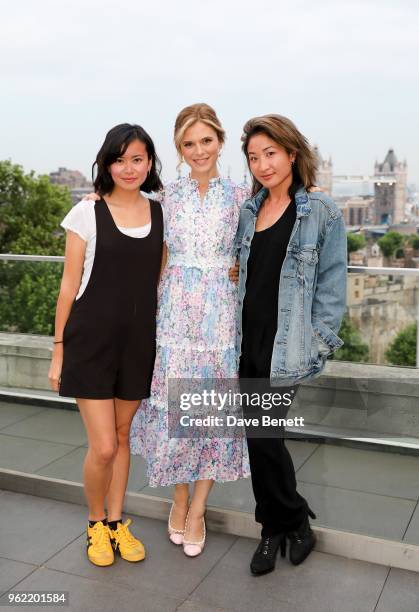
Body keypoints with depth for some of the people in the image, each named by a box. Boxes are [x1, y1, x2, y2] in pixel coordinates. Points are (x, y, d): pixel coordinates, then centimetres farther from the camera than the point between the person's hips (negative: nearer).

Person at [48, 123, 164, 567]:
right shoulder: (87, 214, -4)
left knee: (122, 436, 14)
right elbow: (69, 285, -2)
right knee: (103, 447, -3)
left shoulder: (161, 215, 5)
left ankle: (117, 523, 32)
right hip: (91, 341, -3)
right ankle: (95, 524, 24)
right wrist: (58, 351, -2)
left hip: (138, 342, 3)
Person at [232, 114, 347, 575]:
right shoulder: (248, 211, 11)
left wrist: (317, 343, -11)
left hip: (287, 345, -5)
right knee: (263, 434, 10)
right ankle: (281, 527, 28)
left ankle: (280, 525, 19)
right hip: (249, 342, 5)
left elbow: (331, 284, -6)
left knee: (261, 433, -5)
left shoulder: (321, 212, -5)